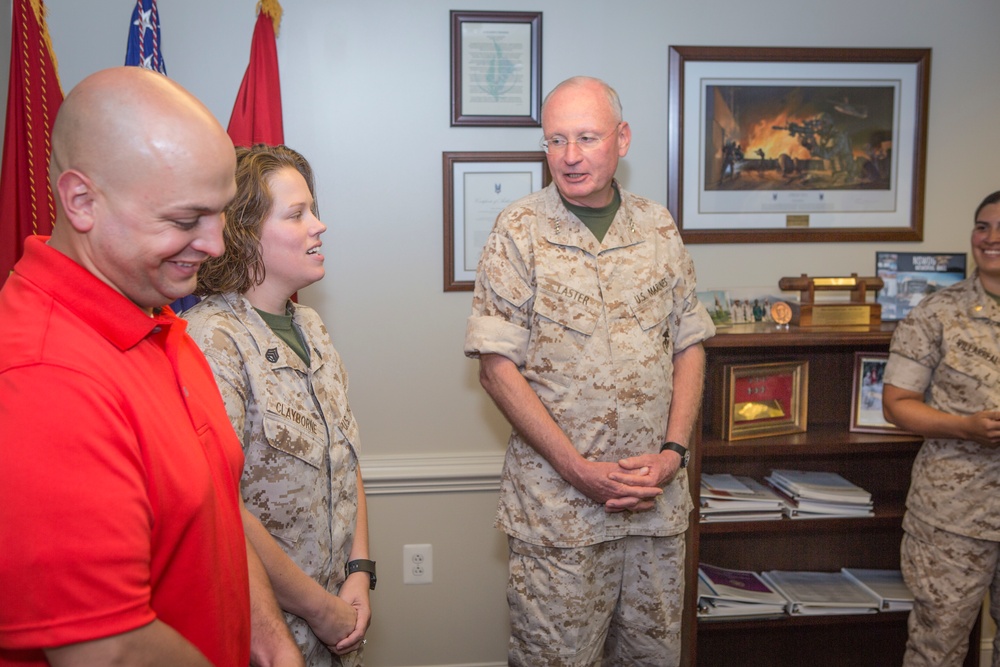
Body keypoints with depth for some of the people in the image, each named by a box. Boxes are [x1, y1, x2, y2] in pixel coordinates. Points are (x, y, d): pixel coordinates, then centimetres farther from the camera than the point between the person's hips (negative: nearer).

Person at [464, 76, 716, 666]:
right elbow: (497, 366, -10)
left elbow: (689, 346, 9)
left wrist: (673, 451, -5)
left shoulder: (659, 227, 6)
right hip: (556, 503, -3)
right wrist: (580, 470, -14)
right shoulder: (519, 232, -6)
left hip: (658, 497, 4)